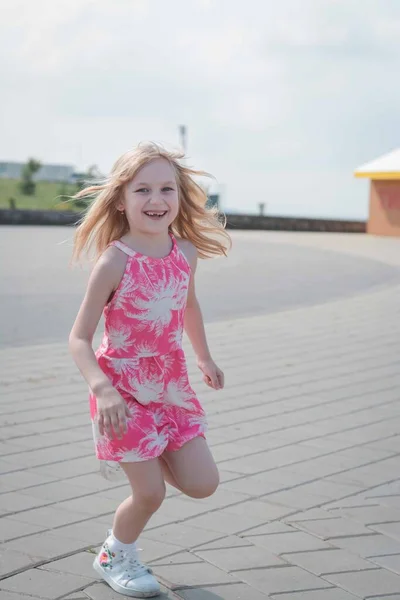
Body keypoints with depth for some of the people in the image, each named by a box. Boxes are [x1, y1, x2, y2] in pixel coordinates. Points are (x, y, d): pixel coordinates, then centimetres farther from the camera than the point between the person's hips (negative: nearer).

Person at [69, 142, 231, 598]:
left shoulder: (186, 252, -4)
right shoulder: (115, 260, -20)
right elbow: (79, 338, -19)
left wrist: (204, 358, 26)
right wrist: (103, 389, -33)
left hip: (171, 385, 5)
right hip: (124, 390, -5)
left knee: (202, 484, 3)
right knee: (150, 493, 0)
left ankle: (149, 456, 32)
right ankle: (114, 557, 30)